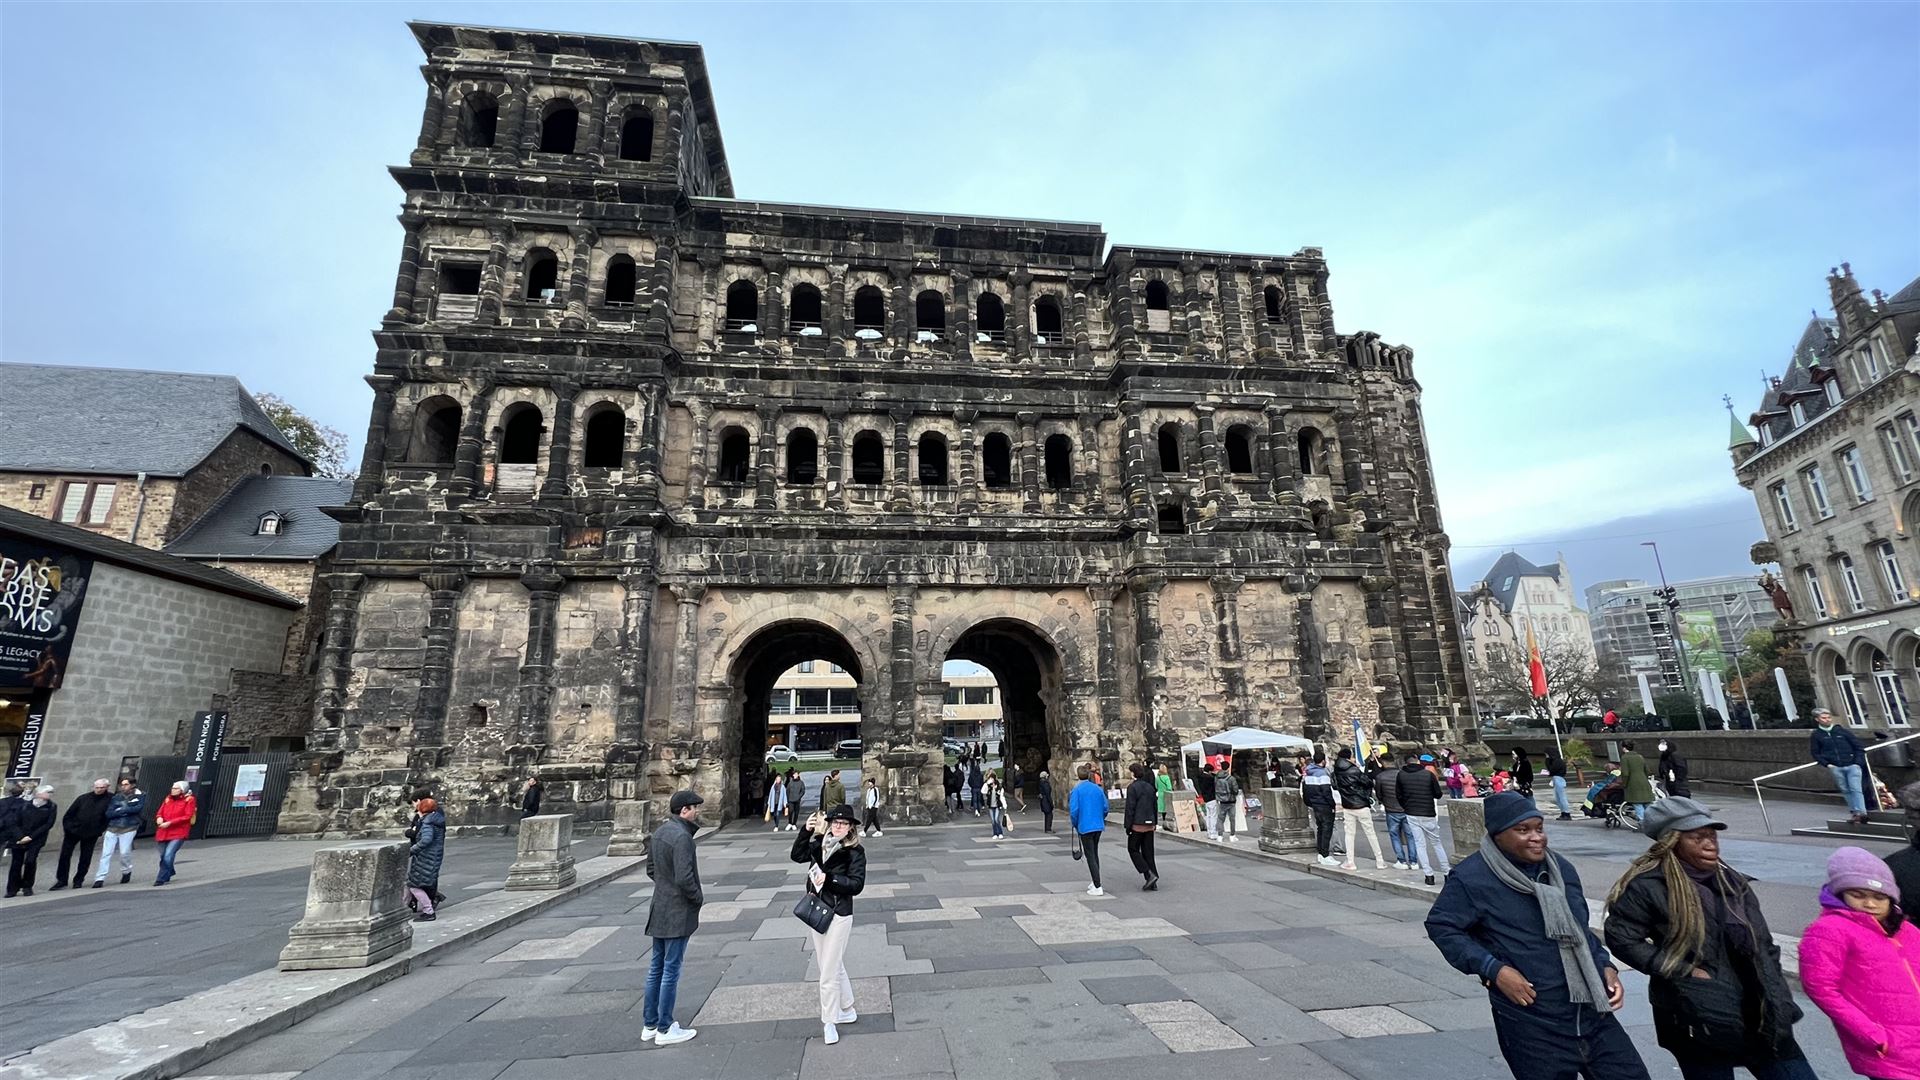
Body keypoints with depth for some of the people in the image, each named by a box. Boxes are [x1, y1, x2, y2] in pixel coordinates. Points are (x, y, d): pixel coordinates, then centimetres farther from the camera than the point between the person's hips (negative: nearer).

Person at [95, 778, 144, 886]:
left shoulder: (140, 795, 5)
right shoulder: (116, 797, 12)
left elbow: (138, 808, -9)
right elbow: (109, 813, 3)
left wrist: (120, 810, -4)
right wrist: (127, 811, -11)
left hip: (128, 828, -3)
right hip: (112, 828, 3)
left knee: (124, 852, -7)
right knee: (106, 853, -3)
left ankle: (126, 871, 17)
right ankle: (100, 878, 2)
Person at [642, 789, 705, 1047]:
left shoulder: (659, 832, 6)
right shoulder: (682, 836, -23)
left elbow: (651, 868, 15)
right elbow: (684, 878, -27)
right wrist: (699, 898, -11)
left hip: (659, 909, 9)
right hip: (678, 912, -9)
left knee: (656, 967, 18)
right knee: (671, 970, 2)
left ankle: (649, 1025, 28)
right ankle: (665, 1030, 13)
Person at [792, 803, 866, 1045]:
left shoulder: (855, 852, -12)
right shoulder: (819, 843, 2)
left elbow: (856, 884, -16)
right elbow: (797, 855, -4)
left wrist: (829, 878, -22)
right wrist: (806, 831, -15)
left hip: (838, 915, -6)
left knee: (829, 971, -1)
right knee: (834, 965, 20)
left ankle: (829, 1022, 16)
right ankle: (847, 1010, 37)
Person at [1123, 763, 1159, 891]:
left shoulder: (1132, 787, -12)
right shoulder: (1150, 787, 10)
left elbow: (1130, 808, -14)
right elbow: (1154, 806, 15)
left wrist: (1128, 825, -9)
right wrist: (1155, 822, 22)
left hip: (1137, 824, -7)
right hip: (1149, 824, 7)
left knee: (1133, 849, 6)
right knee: (1148, 852, 11)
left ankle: (1149, 874, -8)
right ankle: (1152, 882, 11)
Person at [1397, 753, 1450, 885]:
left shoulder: (1401, 775, -2)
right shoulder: (1429, 774, -8)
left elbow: (1398, 795, 4)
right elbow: (1438, 794, -1)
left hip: (1411, 815, 1)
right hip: (1429, 814, 0)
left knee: (1419, 844, 5)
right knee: (1436, 843, 14)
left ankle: (1429, 874, 1)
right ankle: (1447, 872, 17)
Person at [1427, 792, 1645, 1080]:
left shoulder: (1561, 868, 9)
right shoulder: (1472, 877, -16)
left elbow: (1580, 929, 22)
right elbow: (1440, 926, -13)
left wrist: (1605, 966, 6)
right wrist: (1494, 970, -19)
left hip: (1592, 1013, 6)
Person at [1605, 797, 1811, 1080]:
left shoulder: (1734, 883, 6)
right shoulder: (1648, 885, -15)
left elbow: (1762, 948, 10)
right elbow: (1622, 939, -13)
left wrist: (1777, 1003, 2)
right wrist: (1685, 972, -14)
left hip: (1754, 1011, 6)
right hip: (1696, 1019, -5)